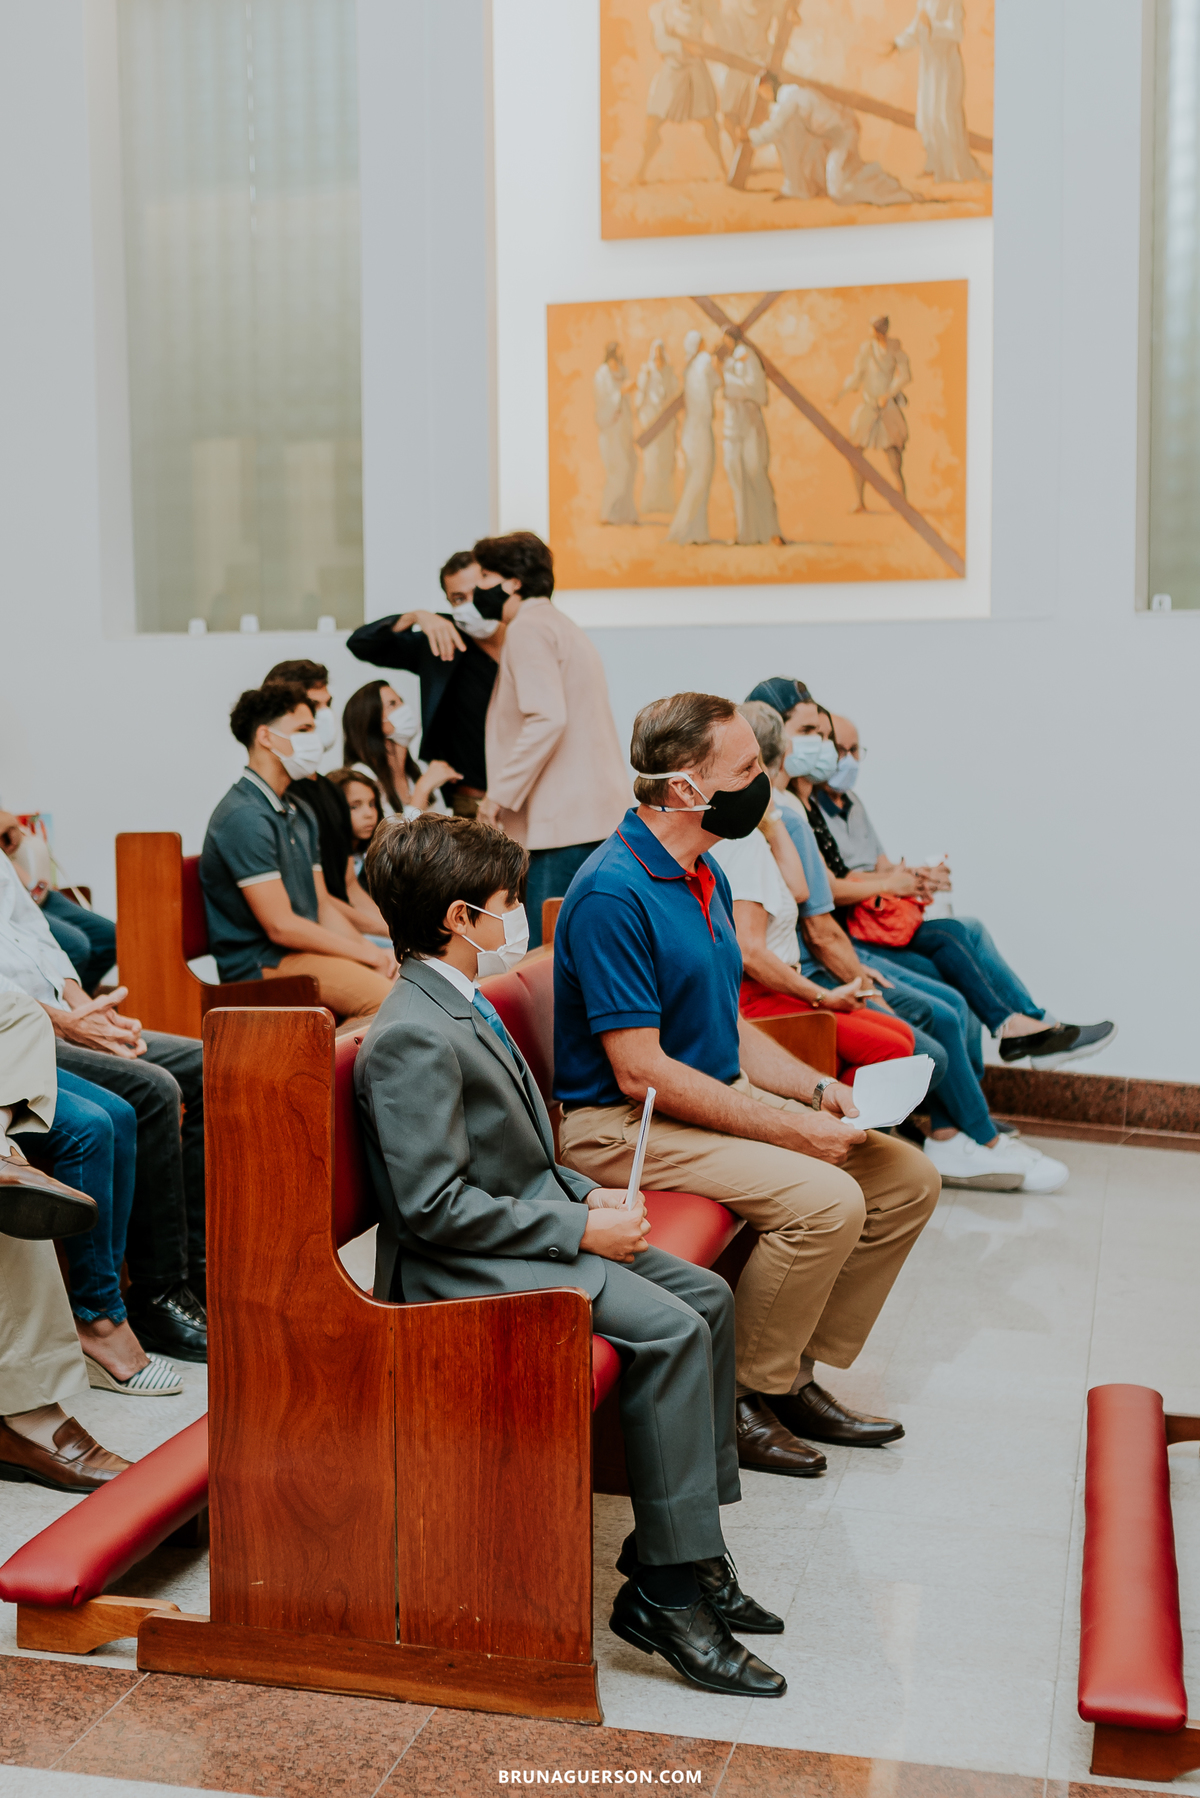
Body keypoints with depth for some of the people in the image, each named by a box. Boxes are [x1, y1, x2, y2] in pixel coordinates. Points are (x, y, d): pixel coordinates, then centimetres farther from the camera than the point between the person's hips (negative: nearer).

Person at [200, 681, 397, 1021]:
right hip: (261, 965, -9)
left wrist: (375, 952, -1)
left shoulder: (300, 815, 18)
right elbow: (281, 926, -17)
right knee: (389, 997, -27)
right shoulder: (245, 817, -14)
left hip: (305, 950, 9)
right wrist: (367, 954, -10)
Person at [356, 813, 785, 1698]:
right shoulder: (414, 1037, -21)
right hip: (459, 1267, -11)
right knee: (671, 1328, -23)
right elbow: (434, 1207, -24)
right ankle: (665, 1589, -11)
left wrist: (588, 1194, 4)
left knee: (707, 1295, 5)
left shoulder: (462, 1008, 11)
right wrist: (580, 1231, -20)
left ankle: (686, 1544, 12)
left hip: (532, 1229, 11)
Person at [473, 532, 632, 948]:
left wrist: (499, 796, -14)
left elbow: (546, 718, -19)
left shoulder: (529, 626, -7)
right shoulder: (562, 625, 24)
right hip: (602, 812, 10)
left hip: (561, 817, -10)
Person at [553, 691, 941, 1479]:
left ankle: (795, 1375, 11)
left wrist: (817, 1090, 1)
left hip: (721, 1099, 10)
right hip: (625, 1125, -10)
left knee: (909, 1177, 2)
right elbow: (640, 1072, -22)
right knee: (826, 1199, -27)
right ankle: (741, 1400, -6)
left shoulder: (706, 877, 11)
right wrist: (788, 1127, -20)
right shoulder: (613, 895, -20)